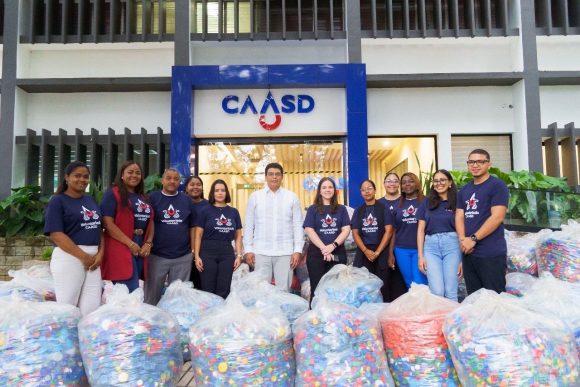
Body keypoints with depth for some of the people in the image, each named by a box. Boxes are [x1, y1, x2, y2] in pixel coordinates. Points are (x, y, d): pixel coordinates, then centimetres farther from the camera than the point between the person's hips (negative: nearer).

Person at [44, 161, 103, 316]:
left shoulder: (91, 201, 16)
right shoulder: (58, 201, -3)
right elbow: (56, 234, -13)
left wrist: (100, 253, -3)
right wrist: (83, 256, -14)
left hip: (93, 257, 6)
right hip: (69, 257, -6)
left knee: (92, 308, 6)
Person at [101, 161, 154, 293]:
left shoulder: (143, 197, 19)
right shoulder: (113, 194, -3)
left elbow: (150, 222, 18)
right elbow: (108, 223, -13)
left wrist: (148, 243, 0)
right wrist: (130, 243, -15)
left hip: (141, 248, 7)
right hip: (121, 249, -7)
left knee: (134, 291, 12)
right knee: (130, 293, -10)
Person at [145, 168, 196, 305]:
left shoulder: (186, 200, 6)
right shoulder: (152, 198, -1)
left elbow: (192, 226, 9)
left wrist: (193, 249, 5)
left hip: (183, 256, 2)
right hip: (157, 255, -2)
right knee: (152, 294, 9)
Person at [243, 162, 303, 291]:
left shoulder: (292, 197, 5)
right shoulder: (255, 196, 5)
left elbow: (298, 225, 3)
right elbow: (249, 226, 5)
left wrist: (298, 250, -3)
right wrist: (248, 249, 0)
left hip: (285, 252, 0)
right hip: (261, 252, 0)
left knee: (283, 289, 5)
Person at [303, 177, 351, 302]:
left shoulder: (341, 209, 10)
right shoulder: (313, 209, 6)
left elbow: (346, 230, 0)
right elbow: (309, 231, -5)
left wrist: (333, 245, -15)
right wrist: (323, 248, -15)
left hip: (338, 253, 1)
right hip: (316, 253, -1)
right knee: (317, 288, 2)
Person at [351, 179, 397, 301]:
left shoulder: (384, 209, 3)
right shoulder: (358, 211, 11)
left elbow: (388, 231, -4)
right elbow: (355, 233, 6)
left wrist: (377, 252, -11)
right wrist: (366, 251, -9)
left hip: (381, 252, -2)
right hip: (363, 252, 2)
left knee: (382, 285, -3)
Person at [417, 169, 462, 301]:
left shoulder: (457, 202, 6)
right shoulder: (426, 203, 10)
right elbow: (421, 230, 9)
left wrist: (463, 258, -2)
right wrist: (420, 256, 1)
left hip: (452, 245, -1)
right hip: (431, 246, 1)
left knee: (451, 292, -1)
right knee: (437, 291, -7)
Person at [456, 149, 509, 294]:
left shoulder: (497, 186, -4)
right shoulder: (464, 190, 16)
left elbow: (497, 217, -14)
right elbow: (459, 216, 11)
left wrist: (473, 239, -15)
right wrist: (462, 240, -7)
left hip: (491, 254, -6)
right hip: (468, 252, 6)